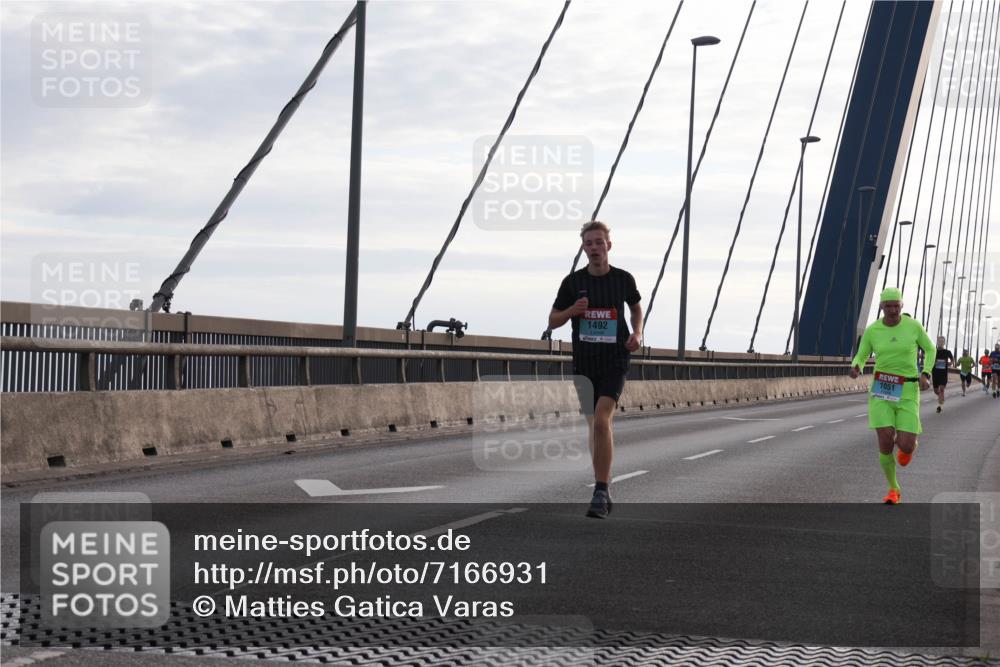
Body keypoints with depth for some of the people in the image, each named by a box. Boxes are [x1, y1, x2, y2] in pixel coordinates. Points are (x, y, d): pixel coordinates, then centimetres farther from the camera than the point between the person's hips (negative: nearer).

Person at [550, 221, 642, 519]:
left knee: (601, 419, -20)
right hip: (584, 363, 3)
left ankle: (600, 494, -20)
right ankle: (604, 488, 25)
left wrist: (637, 333, 3)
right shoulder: (573, 281, 1)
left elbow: (636, 307, 21)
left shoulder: (623, 279, 1)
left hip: (614, 362, -3)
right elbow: (553, 321, 8)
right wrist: (571, 310, -12)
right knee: (596, 426, 11)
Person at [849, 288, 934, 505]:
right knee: (885, 444, -14)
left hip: (907, 391, -1)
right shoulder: (872, 330, -3)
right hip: (881, 390, 1)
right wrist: (855, 368, -20)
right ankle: (893, 489, 12)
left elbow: (930, 349, 10)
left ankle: (908, 442, 33)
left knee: (905, 447, -11)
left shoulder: (913, 326, -6)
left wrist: (925, 374, -7)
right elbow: (860, 359, 6)